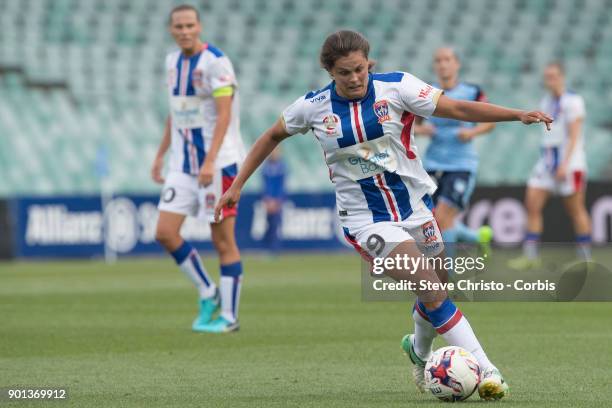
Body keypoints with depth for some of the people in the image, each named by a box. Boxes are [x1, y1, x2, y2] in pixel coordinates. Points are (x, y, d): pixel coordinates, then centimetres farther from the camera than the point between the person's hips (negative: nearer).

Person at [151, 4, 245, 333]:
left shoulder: (215, 62, -12)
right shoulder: (172, 62, 10)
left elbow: (224, 115, -18)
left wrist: (210, 162, -27)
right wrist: (160, 155, 18)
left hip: (218, 161, -7)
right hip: (182, 164, 7)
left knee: (223, 241, -2)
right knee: (165, 232, -2)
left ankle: (229, 316, 6)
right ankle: (207, 293, 15)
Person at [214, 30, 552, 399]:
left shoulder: (395, 87, -10)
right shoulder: (313, 106, -6)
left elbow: (457, 108, -15)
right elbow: (273, 136, 12)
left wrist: (518, 115, -26)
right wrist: (237, 185, 11)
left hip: (415, 204, 2)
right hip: (366, 219, -2)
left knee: (433, 294, 10)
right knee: (431, 287, -19)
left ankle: (420, 350, 43)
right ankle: (485, 369, -16)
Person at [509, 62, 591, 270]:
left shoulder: (573, 101, -8)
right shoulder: (546, 102, 14)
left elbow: (574, 135, -14)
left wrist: (565, 164, -21)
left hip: (570, 161, -7)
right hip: (546, 159, 7)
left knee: (576, 210, -1)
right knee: (532, 204, -4)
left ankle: (585, 259, 7)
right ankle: (530, 256, -4)